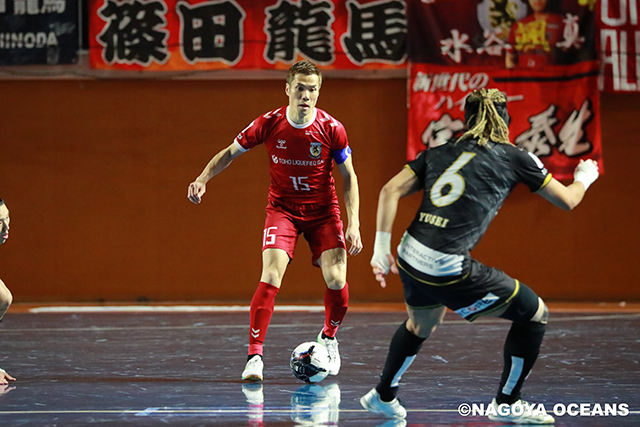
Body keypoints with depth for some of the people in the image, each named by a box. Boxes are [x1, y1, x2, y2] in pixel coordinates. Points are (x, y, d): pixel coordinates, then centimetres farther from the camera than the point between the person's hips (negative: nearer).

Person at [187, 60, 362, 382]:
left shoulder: (331, 129, -14)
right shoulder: (269, 124, -13)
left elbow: (349, 177, -4)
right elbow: (231, 152, 2)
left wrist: (353, 225, -11)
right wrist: (203, 179, -13)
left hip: (323, 210, 1)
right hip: (282, 208, 0)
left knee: (336, 280, -13)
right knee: (271, 276, -20)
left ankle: (329, 337, 19)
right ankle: (254, 355, -15)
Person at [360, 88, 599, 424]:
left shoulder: (439, 153, 15)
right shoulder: (513, 157, 5)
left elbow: (390, 191, 5)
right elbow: (567, 200, 14)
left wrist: (381, 248, 7)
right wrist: (584, 177, 36)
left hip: (410, 259, 6)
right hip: (450, 270, -6)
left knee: (420, 325, 37)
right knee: (535, 314, 12)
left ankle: (383, 396, 51)